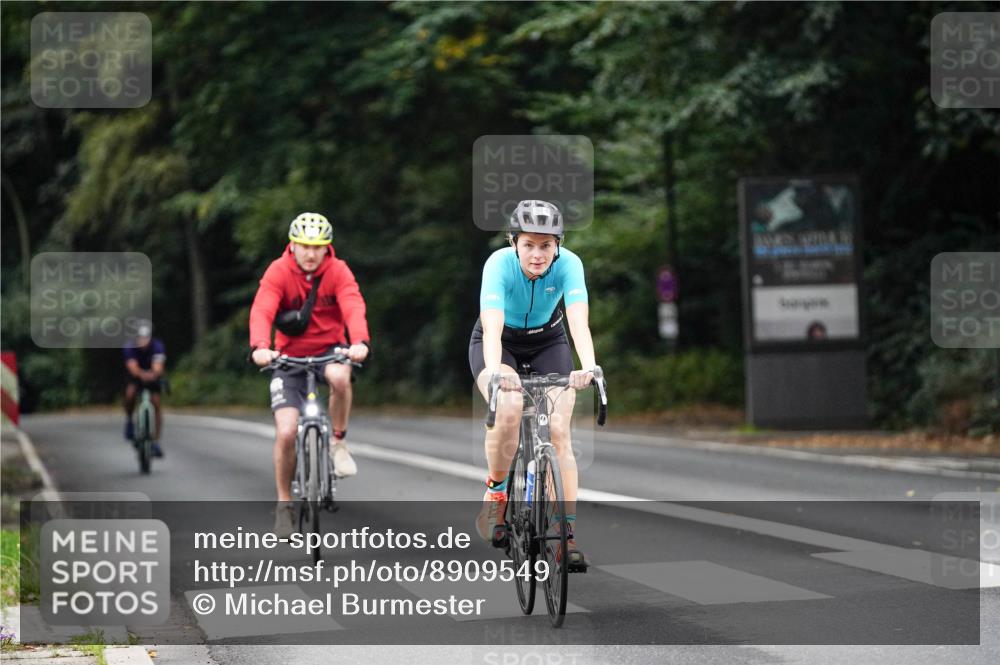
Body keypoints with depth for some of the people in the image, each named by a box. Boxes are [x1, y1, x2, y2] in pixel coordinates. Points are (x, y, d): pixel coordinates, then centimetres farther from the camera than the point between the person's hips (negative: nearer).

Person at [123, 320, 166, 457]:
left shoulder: (157, 346, -29)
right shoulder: (130, 347, -29)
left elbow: (158, 367, -43)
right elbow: (132, 367, -43)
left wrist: (153, 374, -67)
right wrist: (142, 374, -65)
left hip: (153, 376, 1)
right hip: (135, 376, -1)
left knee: (156, 404, -13)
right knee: (130, 394, -31)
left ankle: (156, 442, -7)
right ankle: (129, 421, -3)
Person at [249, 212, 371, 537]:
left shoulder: (338, 271, -12)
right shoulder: (278, 272, -13)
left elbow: (354, 307, -28)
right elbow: (261, 311, -27)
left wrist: (359, 342, -48)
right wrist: (260, 347, -48)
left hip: (329, 349, 0)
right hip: (290, 356, 0)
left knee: (340, 377, -37)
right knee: (286, 432, -14)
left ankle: (339, 442, -10)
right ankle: (284, 503, 7)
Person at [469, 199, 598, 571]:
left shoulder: (568, 264, -27)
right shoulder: (500, 264, -31)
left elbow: (579, 321, -40)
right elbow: (492, 327, -42)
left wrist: (588, 367, -58)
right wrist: (494, 371, -61)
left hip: (548, 342, 2)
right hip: (501, 342, -2)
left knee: (559, 430, -14)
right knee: (509, 409, -31)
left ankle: (567, 532, -10)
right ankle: (495, 494, -9)